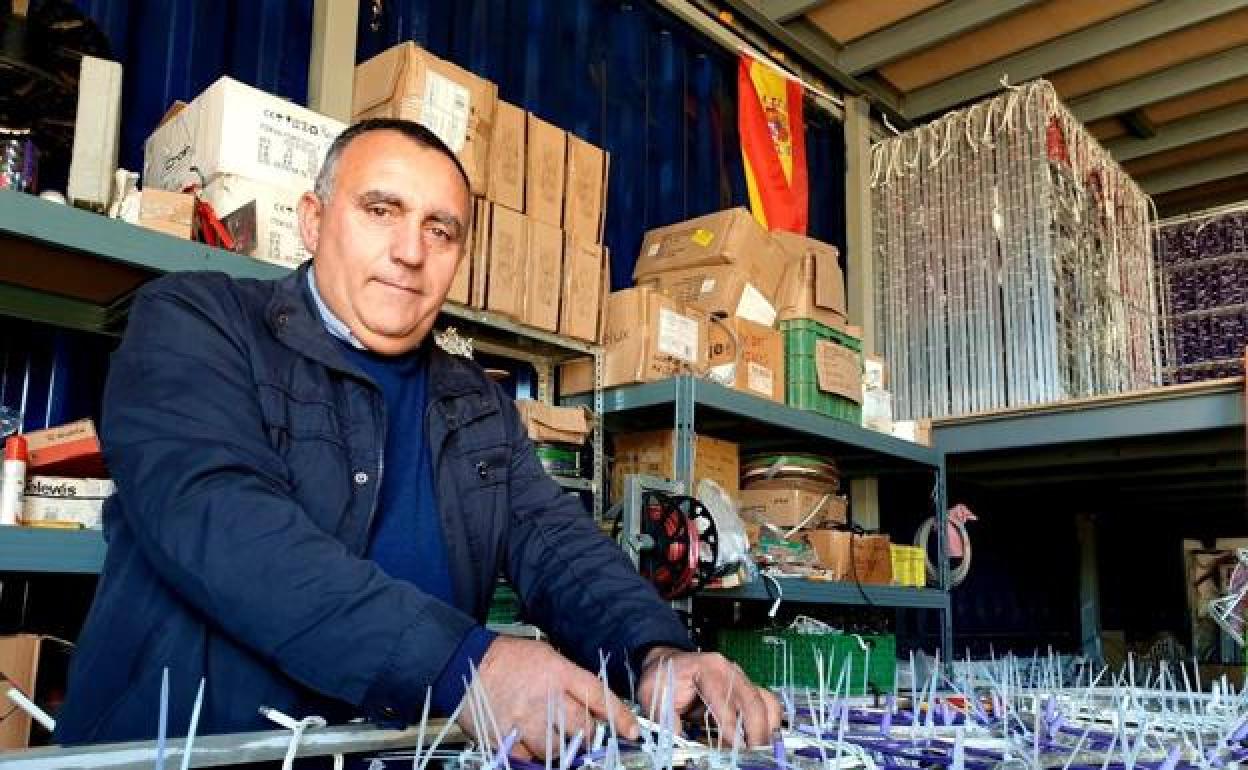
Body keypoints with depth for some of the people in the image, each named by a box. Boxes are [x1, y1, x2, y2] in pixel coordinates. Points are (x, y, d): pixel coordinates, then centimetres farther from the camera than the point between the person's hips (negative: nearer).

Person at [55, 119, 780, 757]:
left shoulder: (481, 405, 14)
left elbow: (556, 541, 4)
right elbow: (217, 517, -17)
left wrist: (658, 653, -16)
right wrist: (463, 662, -26)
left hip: (417, 747, 5)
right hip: (196, 740, -4)